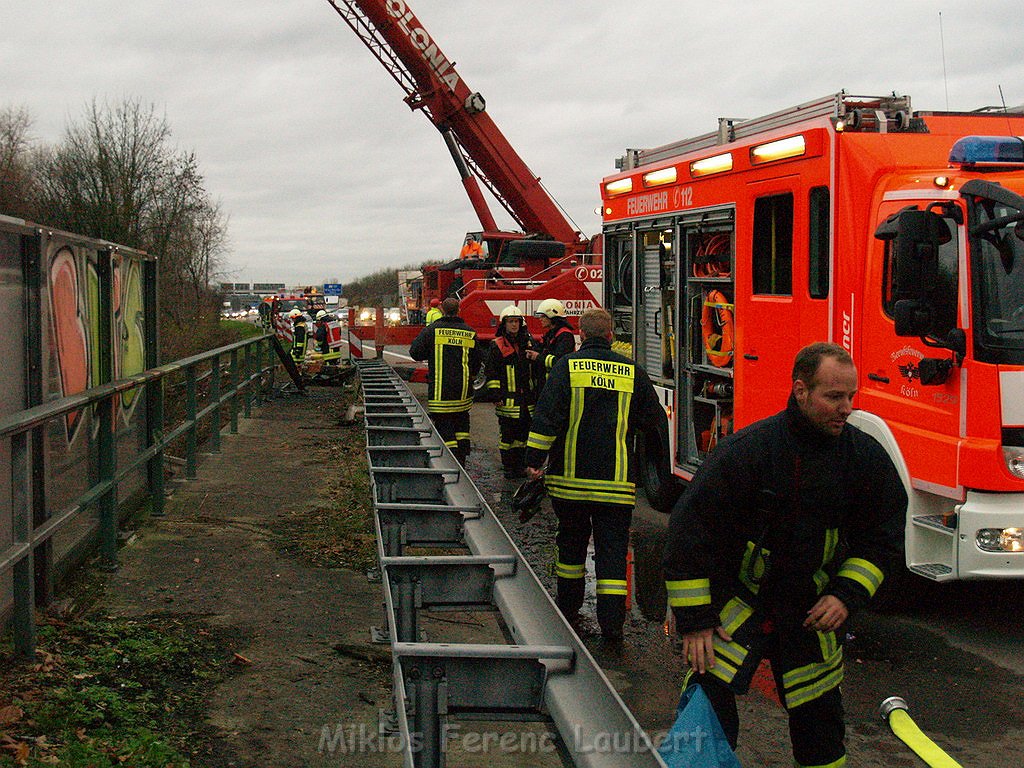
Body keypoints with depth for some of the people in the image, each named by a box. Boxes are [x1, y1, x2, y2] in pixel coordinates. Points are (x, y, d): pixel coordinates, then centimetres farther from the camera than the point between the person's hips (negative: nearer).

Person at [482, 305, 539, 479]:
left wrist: (537, 392, 17)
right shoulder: (497, 346, -2)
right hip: (508, 398, -4)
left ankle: (520, 466, 18)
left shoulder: (528, 342, 11)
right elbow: (491, 373, -4)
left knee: (523, 433, 9)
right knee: (507, 434, 0)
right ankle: (508, 467, 8)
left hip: (527, 398, 4)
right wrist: (495, 396, -10)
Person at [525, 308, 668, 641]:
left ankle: (568, 609, 26)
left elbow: (546, 416, -9)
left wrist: (534, 460, -6)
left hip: (570, 476, 0)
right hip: (616, 478, 0)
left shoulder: (566, 367, -2)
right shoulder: (633, 372, 4)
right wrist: (660, 462, 26)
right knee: (613, 547, 2)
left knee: (571, 541, 16)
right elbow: (656, 422, 12)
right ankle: (612, 621, -5)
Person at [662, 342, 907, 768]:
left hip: (813, 612, 4)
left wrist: (846, 595, -7)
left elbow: (882, 536, 7)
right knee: (708, 703, -14)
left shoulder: (866, 456, -6)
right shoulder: (746, 450, -19)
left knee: (819, 718, 13)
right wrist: (694, 620, -14)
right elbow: (690, 530, -14)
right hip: (738, 601, -3)